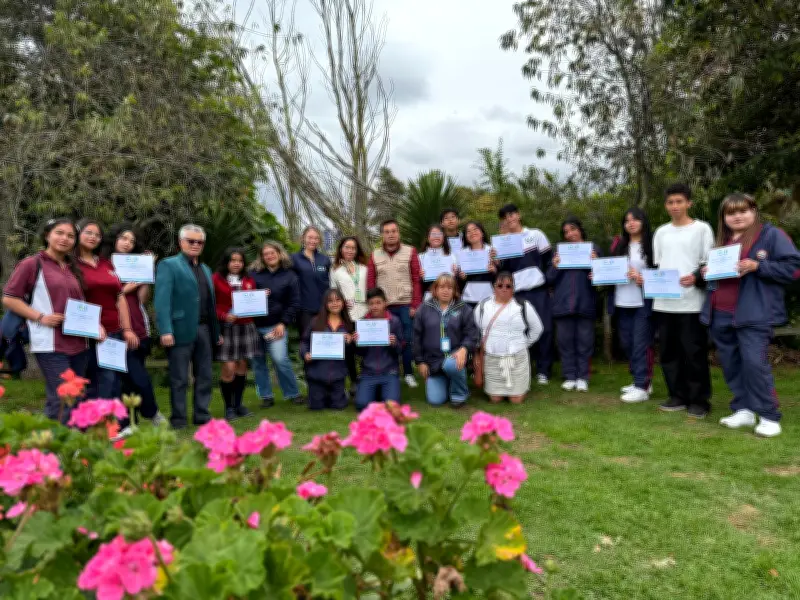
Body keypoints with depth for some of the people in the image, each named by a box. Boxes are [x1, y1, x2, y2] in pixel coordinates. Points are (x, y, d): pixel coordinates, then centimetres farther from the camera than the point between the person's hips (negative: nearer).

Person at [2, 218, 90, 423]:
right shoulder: (31, 264, -2)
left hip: (78, 344, 7)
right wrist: (41, 317, -14)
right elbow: (9, 299, -4)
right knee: (63, 402, -13)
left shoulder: (73, 268, 17)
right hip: (50, 345, -7)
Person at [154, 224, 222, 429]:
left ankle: (202, 416, 19)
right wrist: (166, 330, -20)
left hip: (204, 329, 6)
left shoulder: (205, 269, 20)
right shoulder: (168, 265, -1)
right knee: (179, 379, 2)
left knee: (204, 376, 10)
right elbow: (162, 300, -11)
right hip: (181, 329, -6)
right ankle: (178, 420, 11)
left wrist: (217, 331, 14)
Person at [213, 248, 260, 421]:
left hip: (246, 327, 5)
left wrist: (261, 296, -2)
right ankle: (228, 407, 5)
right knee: (229, 367, -8)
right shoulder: (216, 279, -1)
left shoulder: (249, 280, 14)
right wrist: (224, 316, -19)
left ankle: (238, 404, 19)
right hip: (226, 327, -4)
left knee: (242, 366, 8)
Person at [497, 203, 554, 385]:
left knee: (544, 329, -2)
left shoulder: (535, 235, 8)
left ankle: (543, 371, 8)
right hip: (517, 293, 1)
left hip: (539, 290, -1)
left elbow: (549, 259, 8)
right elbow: (502, 268, 1)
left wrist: (549, 281, 1)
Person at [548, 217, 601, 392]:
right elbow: (550, 280, 10)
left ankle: (582, 377, 11)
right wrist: (555, 267, -8)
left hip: (585, 303, -2)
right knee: (565, 340, 4)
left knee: (584, 341, 3)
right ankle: (569, 377, 13)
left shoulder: (593, 248, 8)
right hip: (563, 303, 2)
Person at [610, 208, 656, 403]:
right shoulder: (619, 244, 15)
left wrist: (643, 278, -19)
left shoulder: (651, 243, -2)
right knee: (627, 343, 11)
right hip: (622, 302, 6)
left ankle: (642, 387, 0)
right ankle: (641, 381, 24)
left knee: (641, 344, -5)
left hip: (643, 302, -6)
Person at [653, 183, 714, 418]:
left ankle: (699, 400, 7)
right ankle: (678, 396, 19)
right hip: (664, 302, 5)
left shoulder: (702, 229, 3)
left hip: (692, 303, -5)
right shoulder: (661, 232, 16)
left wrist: (696, 278, -21)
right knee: (669, 352, 8)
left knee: (694, 352, -3)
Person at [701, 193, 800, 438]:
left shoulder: (771, 235, -2)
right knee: (731, 365, 10)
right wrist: (706, 272, 5)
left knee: (754, 362, -12)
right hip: (720, 314, 7)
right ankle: (744, 410, 21)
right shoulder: (722, 240, 17)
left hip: (754, 314, -7)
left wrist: (757, 266, -18)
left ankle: (769, 417, 0)